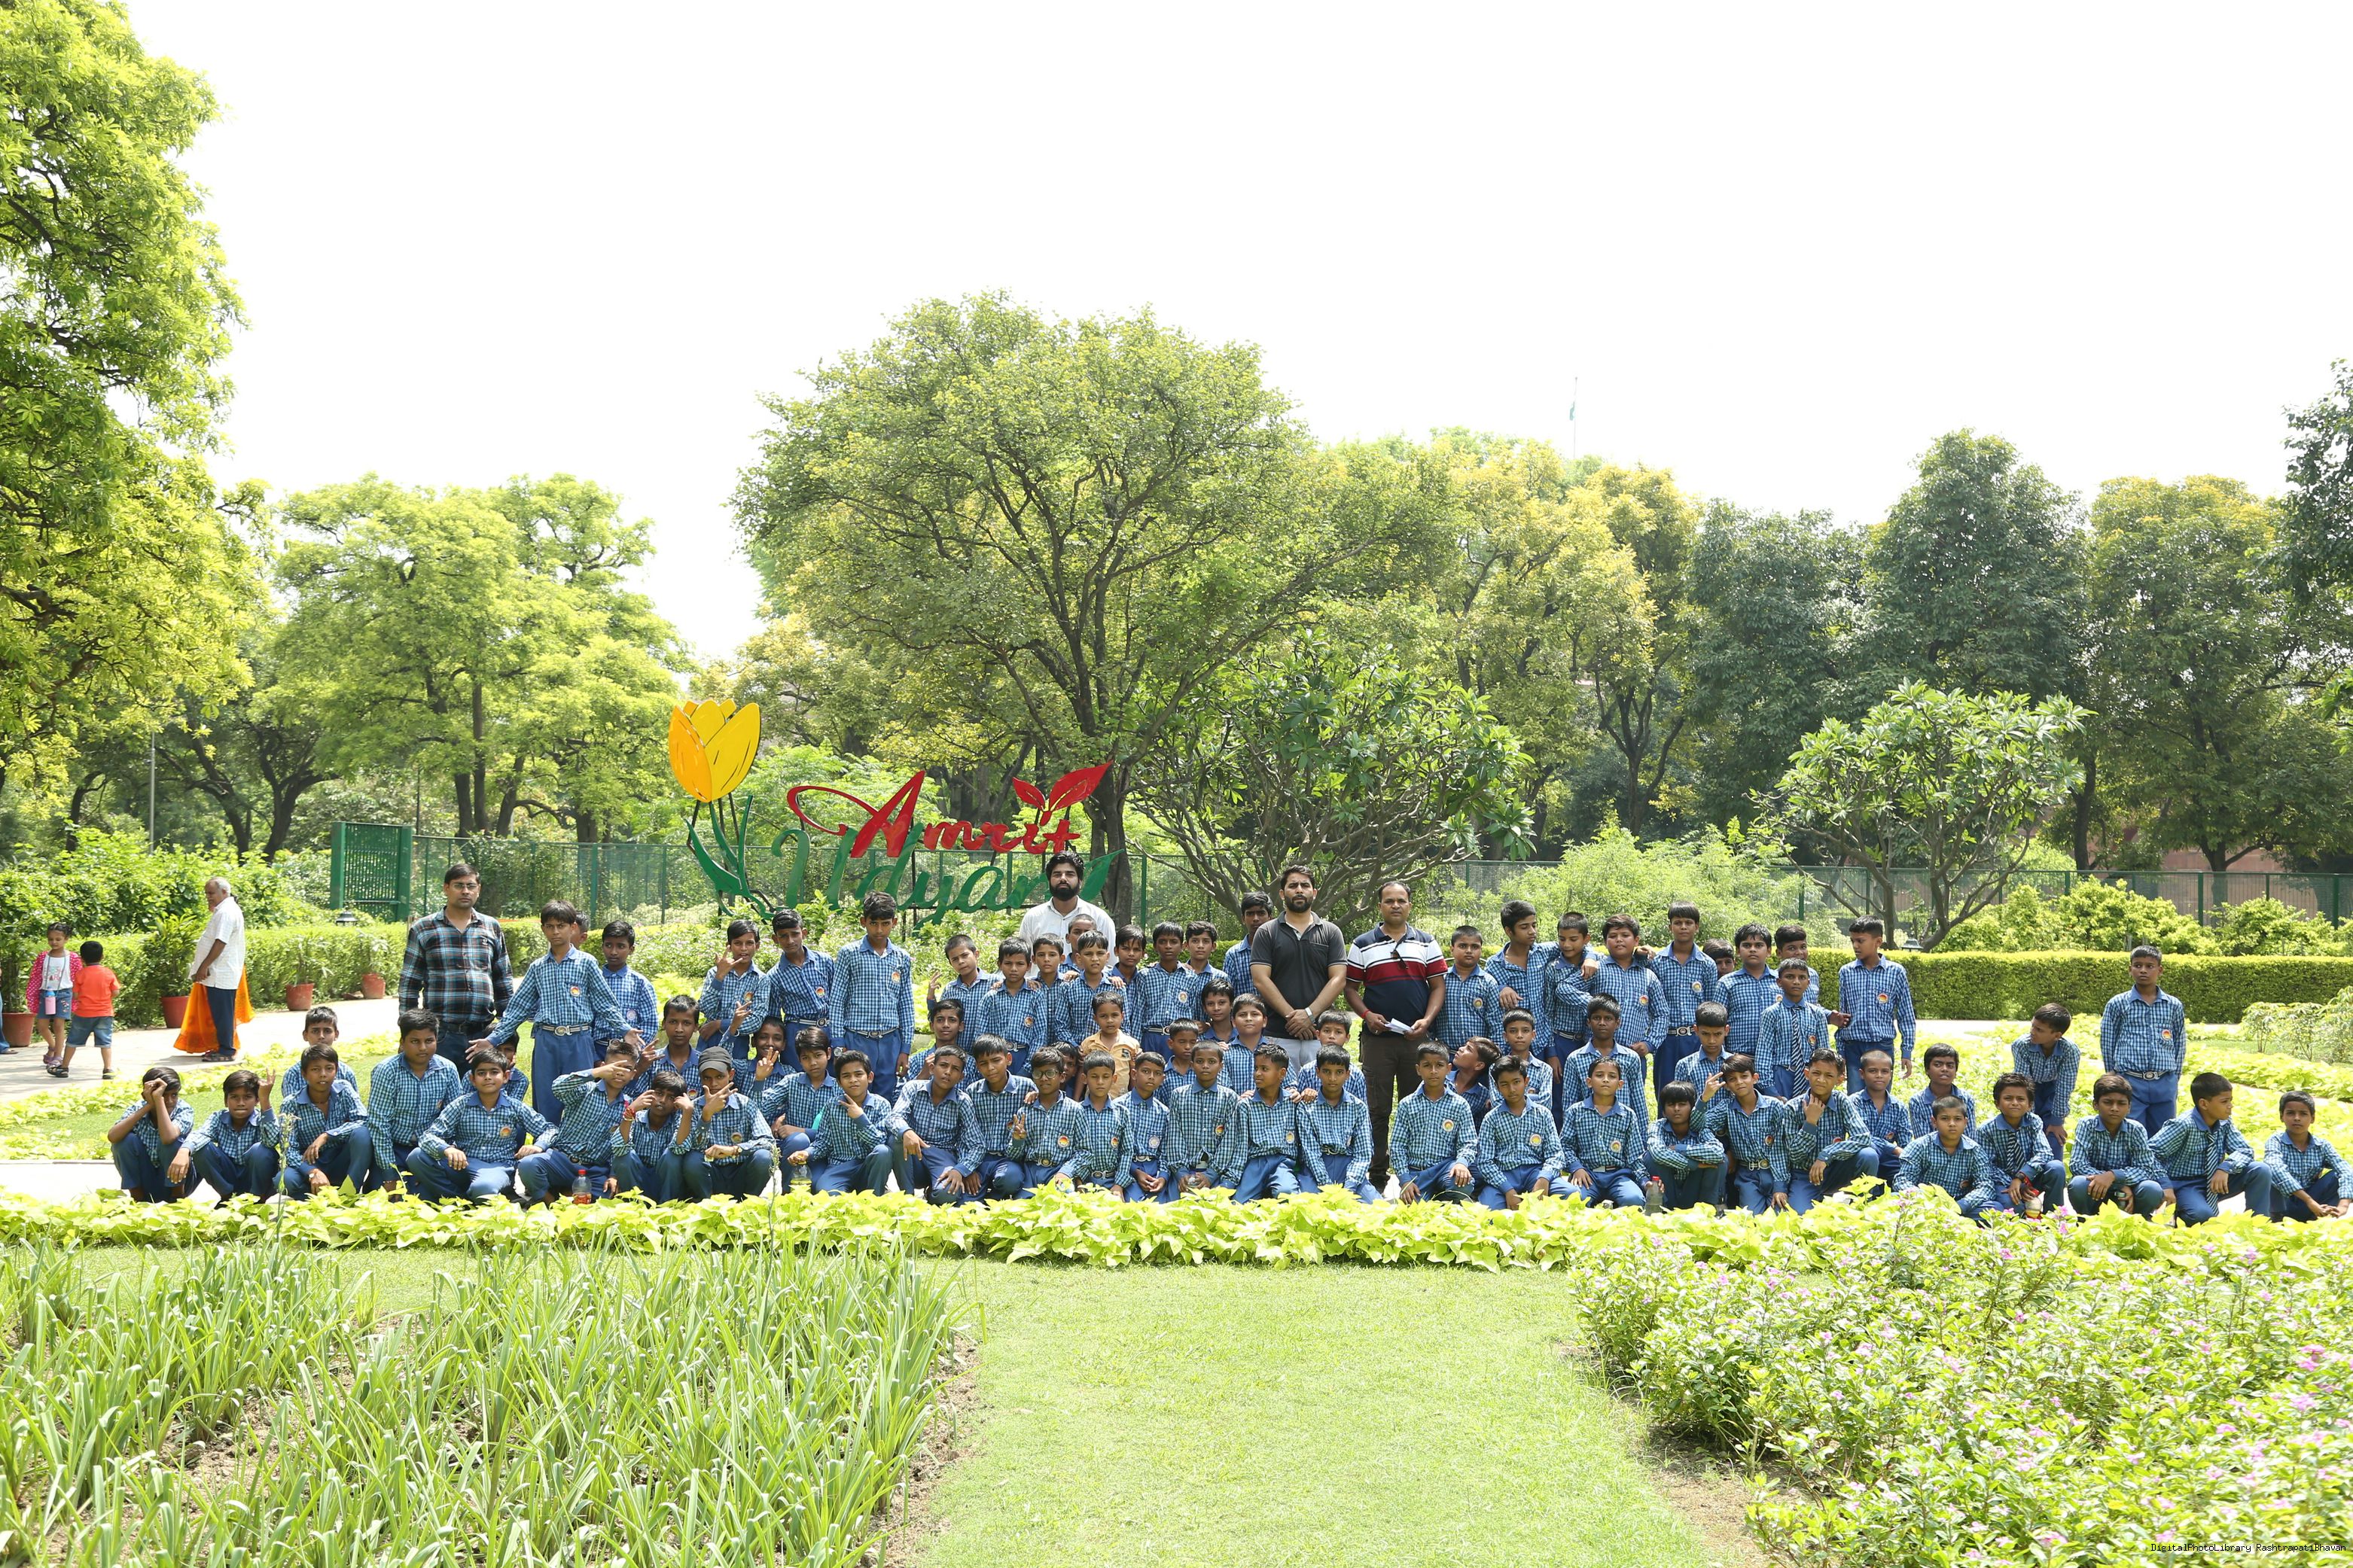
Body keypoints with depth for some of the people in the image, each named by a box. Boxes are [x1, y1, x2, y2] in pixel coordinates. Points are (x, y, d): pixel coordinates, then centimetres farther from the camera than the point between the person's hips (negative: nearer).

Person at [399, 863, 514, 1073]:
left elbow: (504, 981, 17)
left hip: (483, 1034, 2)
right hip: (441, 1036, -2)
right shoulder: (423, 930, 5)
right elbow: (409, 985, 5)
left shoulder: (492, 928, 13)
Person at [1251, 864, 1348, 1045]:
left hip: (1321, 1032, 1)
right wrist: (1290, 1015, -12)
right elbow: (1260, 979, -3)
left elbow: (1338, 979, 0)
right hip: (1277, 1033, -1)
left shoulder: (1331, 932, 9)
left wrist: (1310, 1013, -12)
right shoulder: (1266, 933, 6)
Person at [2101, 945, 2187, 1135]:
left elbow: (2180, 1044, 15)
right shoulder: (2117, 1004, 2)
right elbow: (2107, 1044, 7)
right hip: (2130, 1083, -2)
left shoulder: (2174, 1005, 8)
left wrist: (2175, 1079, 12)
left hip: (2164, 1084, 2)